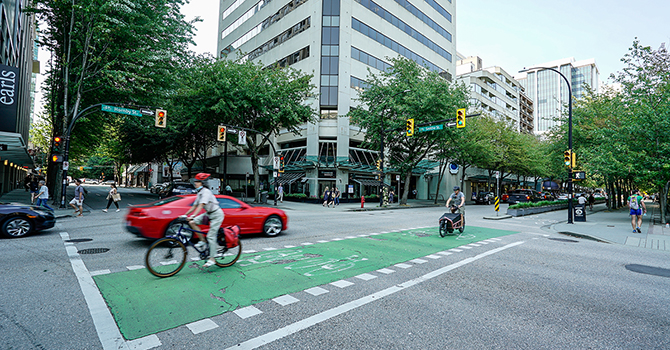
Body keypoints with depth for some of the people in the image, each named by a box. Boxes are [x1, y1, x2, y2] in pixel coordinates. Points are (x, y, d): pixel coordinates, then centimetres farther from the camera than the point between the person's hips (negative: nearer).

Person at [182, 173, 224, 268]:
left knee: (211, 236, -9)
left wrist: (193, 216, -38)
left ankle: (212, 259, 2)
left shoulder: (206, 192, -20)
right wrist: (185, 215, 5)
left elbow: (201, 205, -30)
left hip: (216, 214, -9)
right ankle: (202, 241, 6)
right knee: (192, 222, -7)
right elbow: (194, 206, 11)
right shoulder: (199, 193, 8)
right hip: (209, 214, 9)